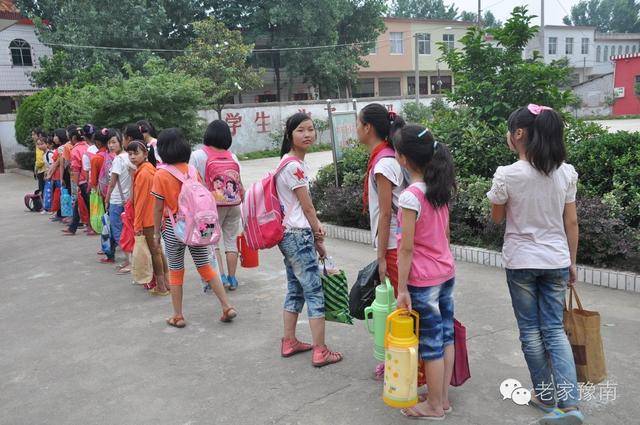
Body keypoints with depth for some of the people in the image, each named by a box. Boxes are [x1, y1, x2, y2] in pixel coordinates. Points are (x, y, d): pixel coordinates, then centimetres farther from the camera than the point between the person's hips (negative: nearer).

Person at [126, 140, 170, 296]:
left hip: (148, 218, -9)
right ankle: (165, 281, 25)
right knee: (158, 249, 16)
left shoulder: (142, 173, -19)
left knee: (154, 251, 0)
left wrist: (137, 225, -14)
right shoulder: (150, 168, 8)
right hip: (157, 217, 9)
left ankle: (161, 286, 10)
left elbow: (141, 201, -18)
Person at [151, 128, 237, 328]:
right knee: (205, 267, 12)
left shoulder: (161, 174, -11)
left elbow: (159, 207, -9)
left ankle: (178, 316, 19)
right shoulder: (193, 170, 0)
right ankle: (227, 307, 11)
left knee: (176, 272, 10)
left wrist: (156, 231, 2)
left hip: (173, 228, -3)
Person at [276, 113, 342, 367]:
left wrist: (315, 227, -1)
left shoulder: (290, 162, 13)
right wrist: (319, 239, -3)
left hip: (288, 234, 10)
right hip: (298, 236, -10)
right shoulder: (294, 165, -16)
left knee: (295, 290, 17)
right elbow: (307, 207, -13)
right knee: (315, 293, -3)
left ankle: (289, 342, 27)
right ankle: (320, 352, 4)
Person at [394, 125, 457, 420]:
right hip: (446, 273, 8)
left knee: (431, 345, 6)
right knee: (445, 337, 16)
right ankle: (443, 398, 32)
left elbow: (407, 249, -19)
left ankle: (434, 406, 22)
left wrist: (402, 289, -13)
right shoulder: (440, 189, 3)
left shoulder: (411, 196, -21)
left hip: (423, 281, -8)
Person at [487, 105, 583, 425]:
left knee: (530, 330, 13)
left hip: (521, 262, -3)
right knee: (554, 329, 12)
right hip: (556, 261, 4)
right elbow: (571, 223, 3)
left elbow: (496, 217, -1)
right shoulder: (566, 172, -3)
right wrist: (571, 263, 12)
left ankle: (545, 396, 26)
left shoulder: (507, 175, -16)